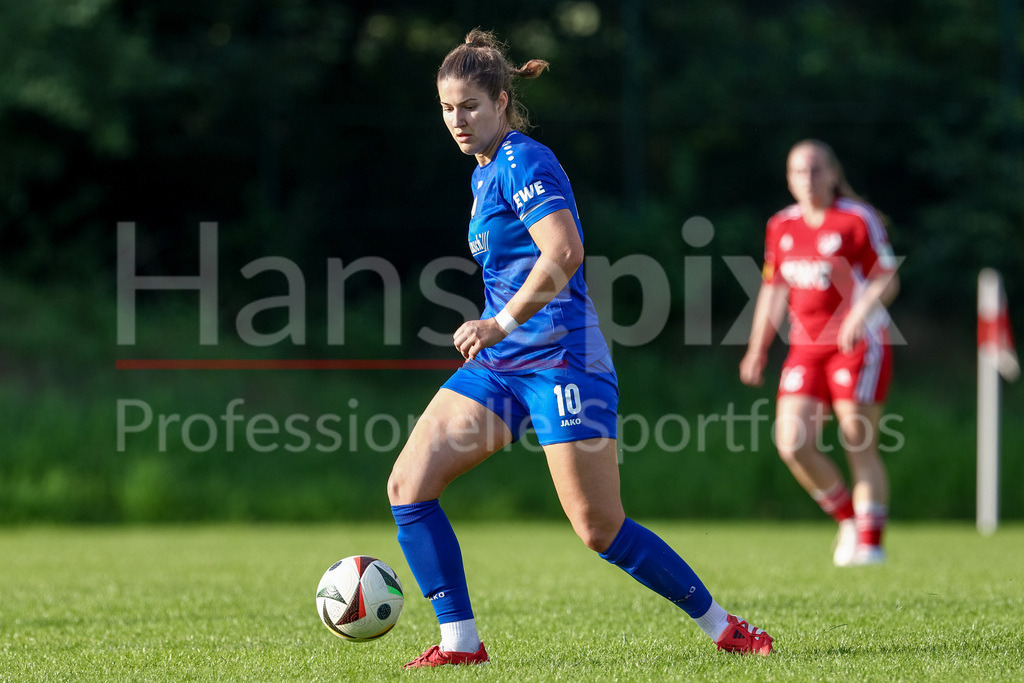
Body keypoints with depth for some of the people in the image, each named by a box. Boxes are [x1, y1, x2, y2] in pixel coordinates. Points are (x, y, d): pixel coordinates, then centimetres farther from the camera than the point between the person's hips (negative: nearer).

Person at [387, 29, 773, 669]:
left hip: (559, 361, -9)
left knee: (601, 530, -7)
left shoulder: (522, 163, -12)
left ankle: (722, 625, 8)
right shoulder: (486, 171, 16)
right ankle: (460, 641, -1)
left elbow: (564, 252, -26)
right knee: (408, 485, -5)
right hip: (500, 364, 9)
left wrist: (500, 324, -29)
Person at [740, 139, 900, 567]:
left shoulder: (859, 220, -6)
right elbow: (773, 289, 18)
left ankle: (870, 541, 4)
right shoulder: (782, 226, 10)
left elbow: (886, 279, -9)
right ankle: (848, 520, 12)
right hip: (806, 347, 5)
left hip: (858, 344, -5)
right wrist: (757, 351, 16)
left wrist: (859, 314, -27)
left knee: (859, 447, -6)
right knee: (792, 444, -9)